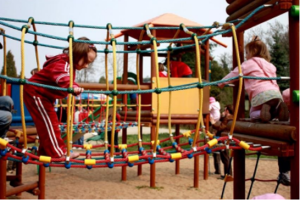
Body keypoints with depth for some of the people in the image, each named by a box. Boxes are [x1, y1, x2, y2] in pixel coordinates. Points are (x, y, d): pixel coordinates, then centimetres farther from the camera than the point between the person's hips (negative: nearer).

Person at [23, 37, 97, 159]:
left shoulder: (70, 65, 4)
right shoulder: (61, 64, -28)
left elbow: (68, 80, 24)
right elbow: (62, 78, -51)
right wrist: (73, 88, -67)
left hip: (44, 95, 10)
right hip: (35, 92, -10)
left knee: (47, 123, 14)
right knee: (49, 123, -11)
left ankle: (45, 151, 25)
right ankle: (58, 153, -7)